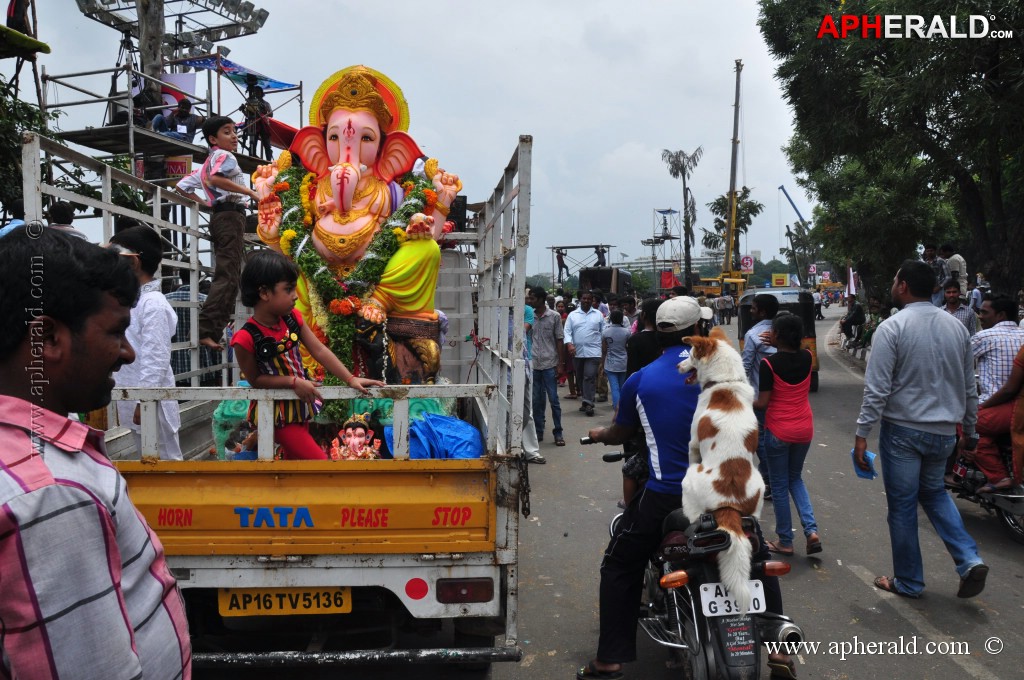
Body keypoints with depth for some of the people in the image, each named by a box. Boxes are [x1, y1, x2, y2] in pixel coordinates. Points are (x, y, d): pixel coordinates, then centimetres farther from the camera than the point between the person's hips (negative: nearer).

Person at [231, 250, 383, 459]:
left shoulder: (293, 318, -8)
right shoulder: (246, 338, -25)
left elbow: (319, 351, -8)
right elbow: (255, 379, -15)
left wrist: (350, 379, -15)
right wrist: (294, 382, -24)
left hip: (299, 404, 7)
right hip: (277, 412, -7)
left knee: (294, 456, 23)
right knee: (317, 459, -8)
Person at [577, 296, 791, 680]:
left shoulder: (639, 380, 1)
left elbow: (621, 434, 16)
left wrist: (599, 435, 38)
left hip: (665, 496, -1)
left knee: (619, 568, 17)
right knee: (759, 559, 27)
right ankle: (779, 647, 29)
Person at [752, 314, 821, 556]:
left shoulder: (769, 363, -17)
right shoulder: (807, 357, -3)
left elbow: (762, 403, -16)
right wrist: (776, 347, 9)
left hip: (778, 431, -5)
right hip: (804, 429, 5)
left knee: (779, 485, 10)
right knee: (795, 478, 22)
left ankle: (785, 541, 18)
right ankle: (811, 530, 7)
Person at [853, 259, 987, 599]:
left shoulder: (891, 328, -14)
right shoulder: (957, 327, 5)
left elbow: (877, 389, -18)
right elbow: (969, 387, 12)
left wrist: (861, 434, -12)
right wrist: (970, 429, 22)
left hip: (903, 431, -6)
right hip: (944, 431, 6)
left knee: (902, 505, 7)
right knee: (934, 492, 26)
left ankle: (908, 582, 19)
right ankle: (969, 560, 11)